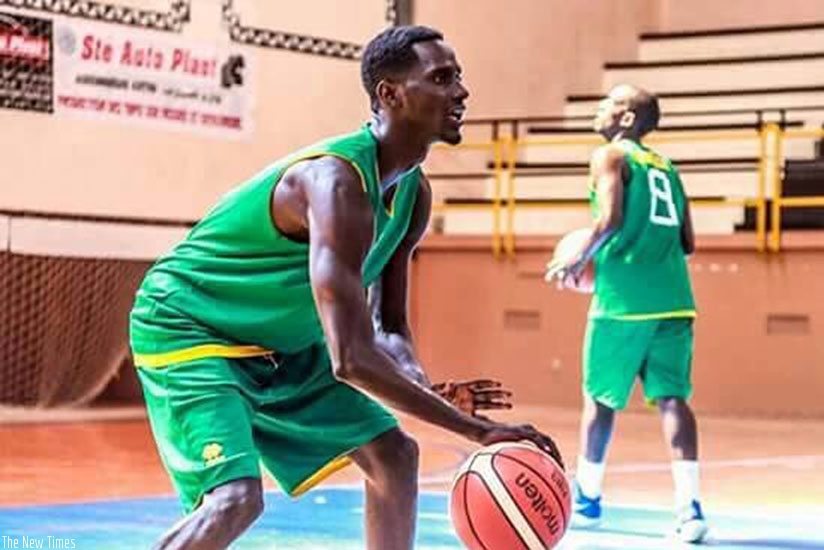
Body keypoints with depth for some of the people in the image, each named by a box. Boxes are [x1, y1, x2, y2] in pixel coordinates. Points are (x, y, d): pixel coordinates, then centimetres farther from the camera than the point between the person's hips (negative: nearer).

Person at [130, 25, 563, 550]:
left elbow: (389, 328, 4)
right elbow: (351, 358, -39)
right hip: (184, 328, -10)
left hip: (283, 343, 10)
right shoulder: (338, 181, -33)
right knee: (238, 497, -27)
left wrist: (427, 389, -20)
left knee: (394, 453, 9)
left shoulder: (413, 194, -2)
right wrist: (476, 429, -38)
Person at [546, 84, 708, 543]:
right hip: (673, 299, 5)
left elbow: (611, 219, -13)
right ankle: (690, 506, -16)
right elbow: (687, 242, 18)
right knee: (672, 398, -2)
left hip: (623, 298, -5)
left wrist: (578, 260, 0)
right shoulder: (667, 168, 21)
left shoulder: (610, 156, 2)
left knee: (601, 398, 10)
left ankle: (587, 498, 21)